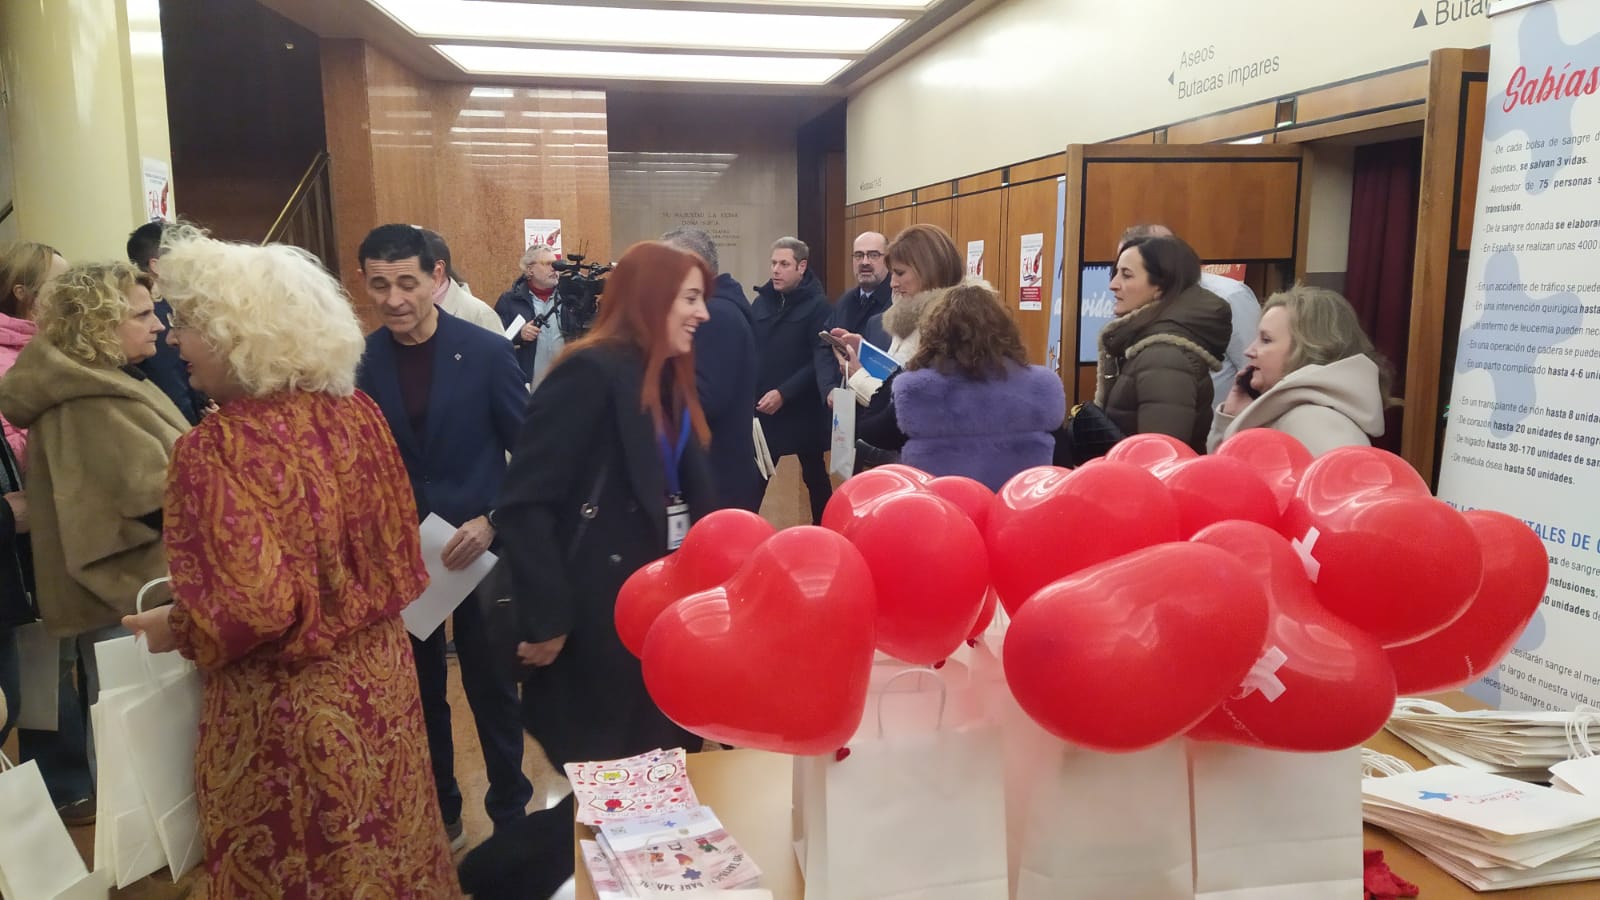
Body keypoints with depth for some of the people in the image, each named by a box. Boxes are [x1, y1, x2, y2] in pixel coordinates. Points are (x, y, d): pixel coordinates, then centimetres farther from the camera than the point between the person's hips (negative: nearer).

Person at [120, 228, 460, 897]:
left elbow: (251, 606, -26)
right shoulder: (355, 412, -5)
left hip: (286, 714, -6)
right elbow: (399, 551, 2)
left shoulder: (215, 449, -22)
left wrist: (177, 631, -7)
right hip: (380, 680, 6)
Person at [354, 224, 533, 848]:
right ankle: (437, 815, 35)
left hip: (480, 547, -2)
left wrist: (492, 521, -16)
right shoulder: (360, 361, -4)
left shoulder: (486, 351, -11)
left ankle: (511, 818, 29)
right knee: (418, 693, 16)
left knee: (492, 690, 10)